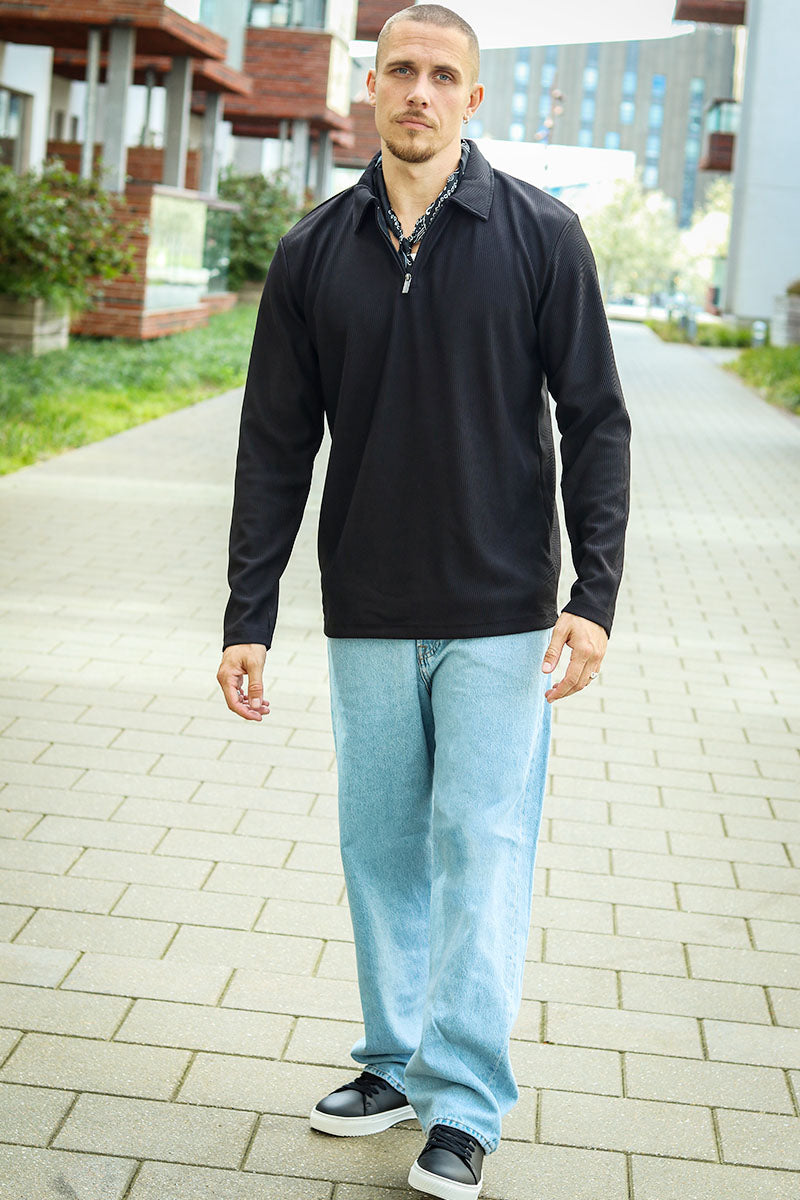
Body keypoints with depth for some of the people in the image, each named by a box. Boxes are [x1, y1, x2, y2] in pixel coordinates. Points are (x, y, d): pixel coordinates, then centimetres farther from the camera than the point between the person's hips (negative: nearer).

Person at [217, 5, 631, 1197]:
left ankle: (465, 1104, 9)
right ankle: (398, 1061, 27)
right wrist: (249, 620, 3)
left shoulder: (540, 235, -4)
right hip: (367, 618, 3)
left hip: (500, 617, -3)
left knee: (483, 850, -1)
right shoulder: (314, 252, 3)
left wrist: (596, 595, -11)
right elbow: (275, 446, 6)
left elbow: (595, 421, -3)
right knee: (381, 848, 11)